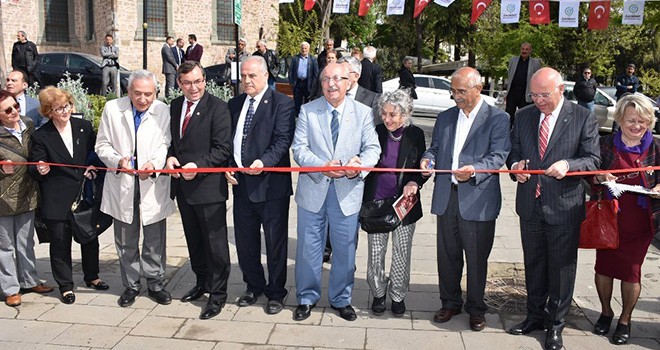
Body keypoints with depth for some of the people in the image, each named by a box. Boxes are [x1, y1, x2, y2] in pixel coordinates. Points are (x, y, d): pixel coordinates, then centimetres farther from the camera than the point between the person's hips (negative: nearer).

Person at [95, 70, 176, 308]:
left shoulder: (163, 111, -5)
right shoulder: (112, 109, 0)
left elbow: (166, 145, -5)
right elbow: (102, 145, 3)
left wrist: (154, 164, -25)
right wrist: (118, 161, -16)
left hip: (153, 185, -1)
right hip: (122, 185, 1)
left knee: (155, 241, 8)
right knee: (125, 242, 12)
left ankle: (156, 283, 25)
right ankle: (131, 285, 28)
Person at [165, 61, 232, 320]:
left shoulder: (217, 108, -12)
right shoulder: (175, 106, 10)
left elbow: (223, 149, -15)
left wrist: (197, 165, -26)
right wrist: (170, 156, -2)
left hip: (208, 186, -7)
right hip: (183, 186, 7)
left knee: (215, 244, 2)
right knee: (194, 241, 20)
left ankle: (217, 294, 14)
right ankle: (202, 282, 37)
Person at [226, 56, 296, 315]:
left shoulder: (282, 103, -7)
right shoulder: (235, 104, 13)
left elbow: (282, 140, -16)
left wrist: (264, 161, -31)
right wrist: (228, 166, 0)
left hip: (271, 184, -6)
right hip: (241, 183, 6)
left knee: (275, 242, 6)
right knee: (245, 241, 15)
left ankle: (276, 293, 21)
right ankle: (254, 286, 33)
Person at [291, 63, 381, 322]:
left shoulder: (363, 113, 2)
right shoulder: (307, 111, 0)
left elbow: (373, 148, -1)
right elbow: (299, 148, -6)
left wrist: (360, 165, -24)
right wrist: (323, 167, -23)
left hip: (347, 192, 0)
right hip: (313, 189, 0)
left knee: (345, 249, 10)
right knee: (308, 248, 10)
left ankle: (341, 299, 29)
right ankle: (307, 298, 28)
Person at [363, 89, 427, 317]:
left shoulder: (415, 135, -2)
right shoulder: (376, 133, -3)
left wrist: (414, 183, -15)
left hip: (404, 202, 0)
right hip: (377, 202, 0)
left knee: (402, 252, 8)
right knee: (376, 251, 7)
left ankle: (398, 296, 26)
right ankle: (378, 293, 26)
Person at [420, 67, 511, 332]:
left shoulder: (498, 118, -2)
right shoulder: (444, 118, 14)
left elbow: (499, 156, -11)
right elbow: (435, 148, 18)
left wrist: (474, 169, -28)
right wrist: (427, 159, -5)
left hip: (477, 200, -4)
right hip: (446, 197, 5)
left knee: (477, 258, 7)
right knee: (447, 255, 12)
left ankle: (476, 307, 24)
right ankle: (450, 303, 29)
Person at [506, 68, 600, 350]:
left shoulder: (583, 118, -6)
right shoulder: (524, 116, 6)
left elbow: (592, 159, -6)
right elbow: (513, 151, 13)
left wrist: (568, 165, -25)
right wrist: (515, 165, -10)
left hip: (564, 207, -4)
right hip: (530, 205, 4)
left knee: (561, 268, 7)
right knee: (533, 264, 17)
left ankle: (555, 324, 24)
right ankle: (535, 316, 35)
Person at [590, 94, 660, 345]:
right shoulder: (606, 144, -1)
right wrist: (599, 178, -17)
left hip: (638, 222, -1)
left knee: (631, 271, 8)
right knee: (604, 266, 11)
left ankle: (625, 320, 27)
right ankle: (606, 312, 34)